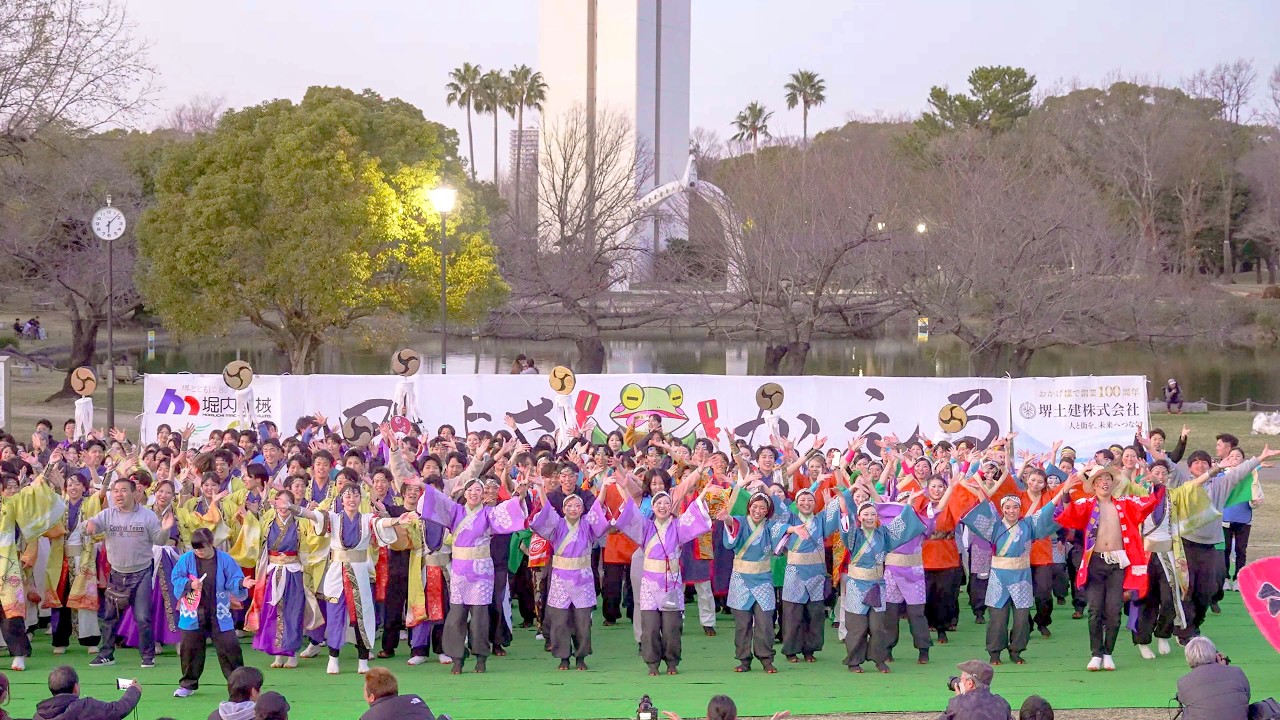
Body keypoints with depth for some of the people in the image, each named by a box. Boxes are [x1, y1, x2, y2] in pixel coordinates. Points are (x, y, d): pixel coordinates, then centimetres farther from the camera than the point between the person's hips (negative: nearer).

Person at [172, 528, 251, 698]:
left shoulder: (224, 560, -3)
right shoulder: (186, 559, -3)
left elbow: (233, 581, -2)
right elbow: (176, 579, -2)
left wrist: (241, 583, -23)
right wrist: (190, 584, -20)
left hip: (219, 614, -1)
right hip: (193, 614, 1)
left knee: (229, 646, -3)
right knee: (190, 648, 6)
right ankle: (188, 684, 22)